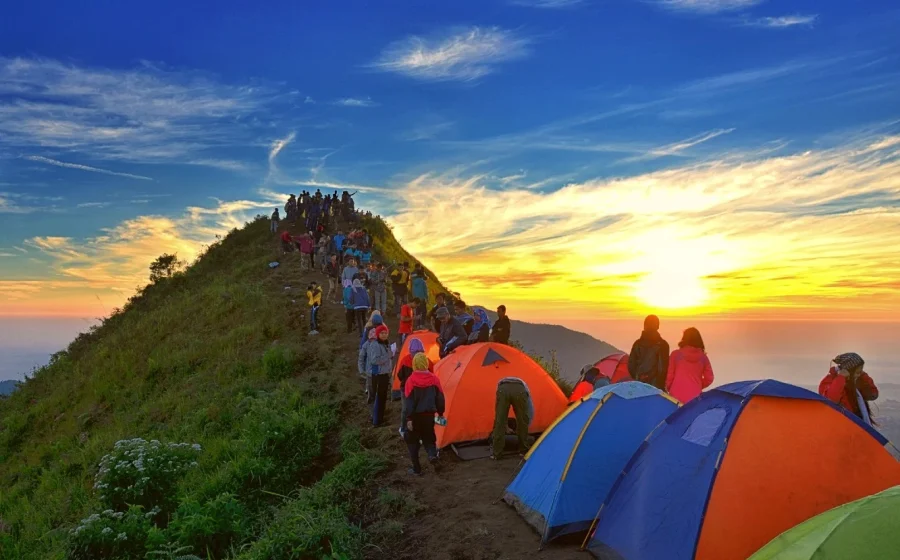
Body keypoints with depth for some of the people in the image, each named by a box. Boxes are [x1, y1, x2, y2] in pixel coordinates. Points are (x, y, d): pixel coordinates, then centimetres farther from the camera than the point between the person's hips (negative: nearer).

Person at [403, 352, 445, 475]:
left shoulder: (411, 381, -12)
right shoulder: (434, 379, -4)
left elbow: (408, 402, -12)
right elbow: (440, 398, 3)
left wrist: (408, 418, -8)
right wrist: (440, 413, 16)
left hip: (415, 416, -2)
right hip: (429, 415, 3)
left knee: (412, 440, 14)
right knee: (428, 437, 22)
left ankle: (416, 469, 15)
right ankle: (432, 454, -8)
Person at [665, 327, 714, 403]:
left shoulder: (676, 354, -3)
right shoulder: (703, 357, 4)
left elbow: (670, 375, 1)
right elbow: (709, 378, 6)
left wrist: (668, 388, 18)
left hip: (676, 396, -2)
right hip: (695, 397, 2)